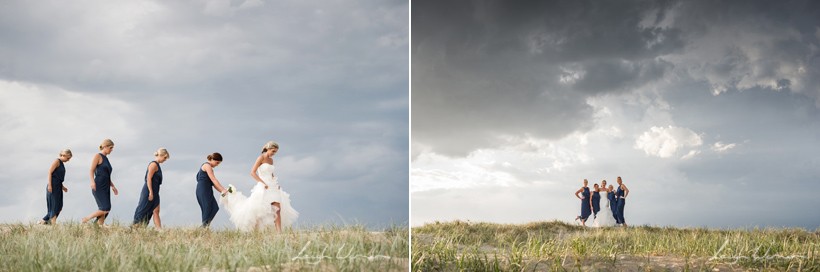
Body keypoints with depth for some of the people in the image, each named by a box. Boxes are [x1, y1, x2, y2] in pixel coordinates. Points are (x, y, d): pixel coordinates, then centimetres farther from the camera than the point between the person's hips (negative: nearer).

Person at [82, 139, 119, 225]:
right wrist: (92, 182, -26)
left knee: (104, 211, -1)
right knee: (105, 209, -17)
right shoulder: (98, 156, -2)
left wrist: (113, 186, 20)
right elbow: (92, 170, -12)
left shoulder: (106, 159, 21)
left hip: (106, 188, 8)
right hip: (98, 187, -8)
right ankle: (86, 219, -3)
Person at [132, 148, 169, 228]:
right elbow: (149, 178, -19)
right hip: (149, 191, -9)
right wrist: (151, 192, -22)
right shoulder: (153, 164, -13)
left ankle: (159, 229, -3)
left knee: (156, 211, 2)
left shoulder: (157, 165, 16)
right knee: (143, 210, -3)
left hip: (154, 192, 9)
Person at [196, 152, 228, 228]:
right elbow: (214, 180, -17)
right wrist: (223, 190, -20)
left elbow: (212, 183, 15)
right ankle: (204, 227, -7)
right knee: (208, 209, -9)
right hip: (203, 191, -9)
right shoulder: (207, 166, -8)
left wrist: (221, 191, 4)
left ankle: (205, 226, -2)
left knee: (215, 208, 1)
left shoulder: (209, 167, 21)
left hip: (207, 191, 9)